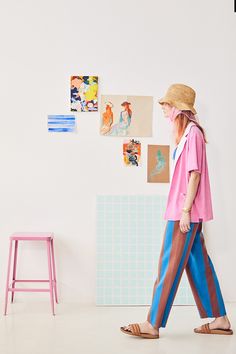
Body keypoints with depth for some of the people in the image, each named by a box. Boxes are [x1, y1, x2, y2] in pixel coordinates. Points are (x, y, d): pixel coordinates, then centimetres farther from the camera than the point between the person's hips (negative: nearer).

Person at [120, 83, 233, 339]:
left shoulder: (192, 133, -12)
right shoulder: (186, 133, 16)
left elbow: (195, 174, -17)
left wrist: (185, 210, -19)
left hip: (185, 212, -10)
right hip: (184, 211, 10)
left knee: (170, 266, -4)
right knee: (198, 265, 12)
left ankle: (152, 325, 3)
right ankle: (220, 320, 19)